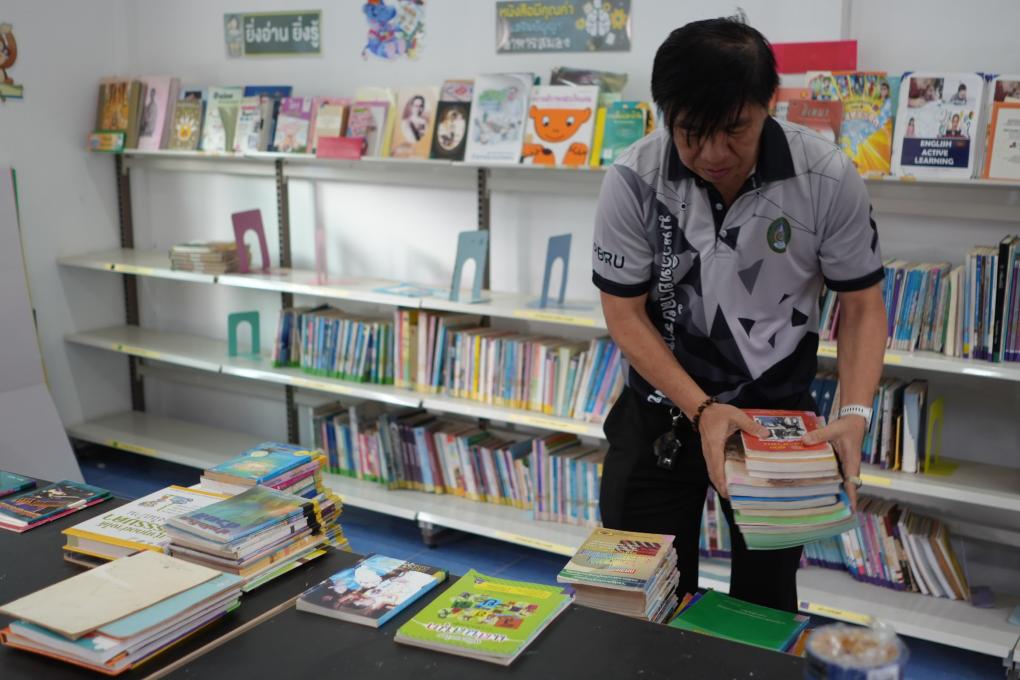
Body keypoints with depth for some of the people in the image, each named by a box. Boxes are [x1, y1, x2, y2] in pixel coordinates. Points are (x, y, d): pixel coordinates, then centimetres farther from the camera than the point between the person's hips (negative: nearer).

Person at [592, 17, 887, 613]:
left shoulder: (829, 180, -18)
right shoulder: (633, 182, -19)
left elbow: (862, 305, -7)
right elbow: (625, 313, -12)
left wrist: (856, 413, -23)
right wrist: (701, 409, -23)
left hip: (778, 407, 0)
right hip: (662, 406, 0)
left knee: (766, 598, 14)